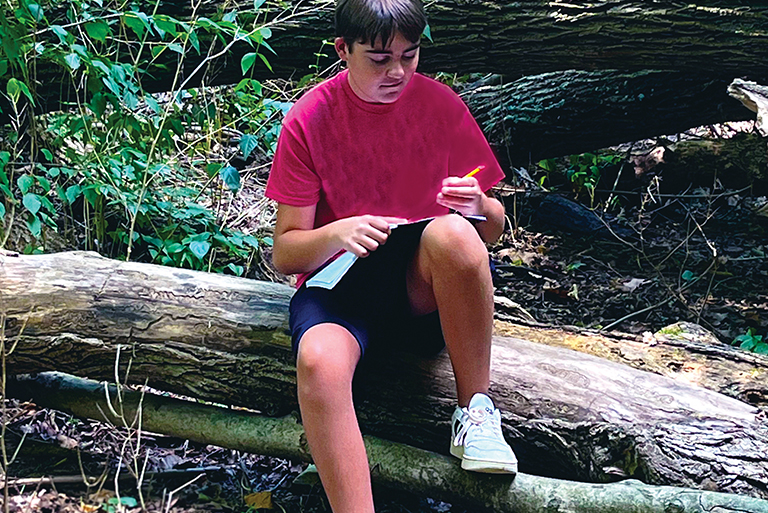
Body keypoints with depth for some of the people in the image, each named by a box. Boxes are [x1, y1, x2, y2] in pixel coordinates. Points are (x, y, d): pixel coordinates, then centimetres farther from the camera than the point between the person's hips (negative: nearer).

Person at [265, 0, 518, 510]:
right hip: (339, 278, 0)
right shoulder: (308, 119, -4)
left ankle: (476, 410, -16)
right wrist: (338, 233, -25)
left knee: (452, 233, -35)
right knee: (319, 361, -35)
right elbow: (285, 254, -3)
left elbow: (493, 230, 7)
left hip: (427, 283, 1)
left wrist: (479, 207, -18)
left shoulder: (441, 104, 0)